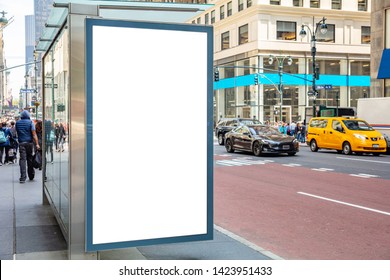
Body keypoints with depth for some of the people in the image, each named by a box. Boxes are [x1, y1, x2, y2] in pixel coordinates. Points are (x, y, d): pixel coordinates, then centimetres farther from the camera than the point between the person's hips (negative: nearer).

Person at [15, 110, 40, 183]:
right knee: (30, 159, 11)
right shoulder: (30, 122, -3)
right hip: (29, 142, -1)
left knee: (22, 159, -5)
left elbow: (17, 132, 14)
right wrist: (37, 144, -13)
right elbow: (34, 134, -10)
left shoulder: (17, 123, 7)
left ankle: (23, 177, -15)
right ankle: (31, 176, 21)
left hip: (21, 143, 1)